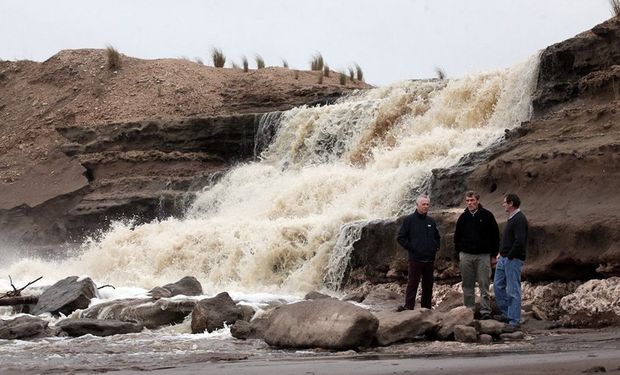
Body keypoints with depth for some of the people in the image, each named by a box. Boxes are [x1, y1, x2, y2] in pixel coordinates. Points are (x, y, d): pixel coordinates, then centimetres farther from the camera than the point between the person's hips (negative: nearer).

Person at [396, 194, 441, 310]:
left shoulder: (431, 221, 14)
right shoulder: (409, 220, -2)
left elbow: (437, 237, 29)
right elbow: (400, 237, -3)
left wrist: (435, 247, 13)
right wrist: (410, 247, -9)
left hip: (429, 259, 5)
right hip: (415, 259, -5)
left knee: (428, 285, 8)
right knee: (413, 283, -9)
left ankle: (426, 308, 15)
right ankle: (409, 307, -11)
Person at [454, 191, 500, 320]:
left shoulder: (487, 215, 0)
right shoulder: (463, 217, 8)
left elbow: (495, 235, 3)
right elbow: (457, 237, 18)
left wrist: (494, 254, 0)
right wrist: (459, 253, 10)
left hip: (483, 256, -3)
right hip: (466, 256, 3)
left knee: (484, 285, -4)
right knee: (468, 285, 6)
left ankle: (485, 311, -2)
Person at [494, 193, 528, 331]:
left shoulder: (519, 219, -16)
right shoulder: (511, 218, 16)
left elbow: (519, 241, -24)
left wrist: (509, 256, -17)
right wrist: (501, 253, 15)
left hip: (513, 260, -10)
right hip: (504, 259, 10)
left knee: (513, 291, -5)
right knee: (498, 286, 13)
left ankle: (514, 321, 0)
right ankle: (507, 313, 24)